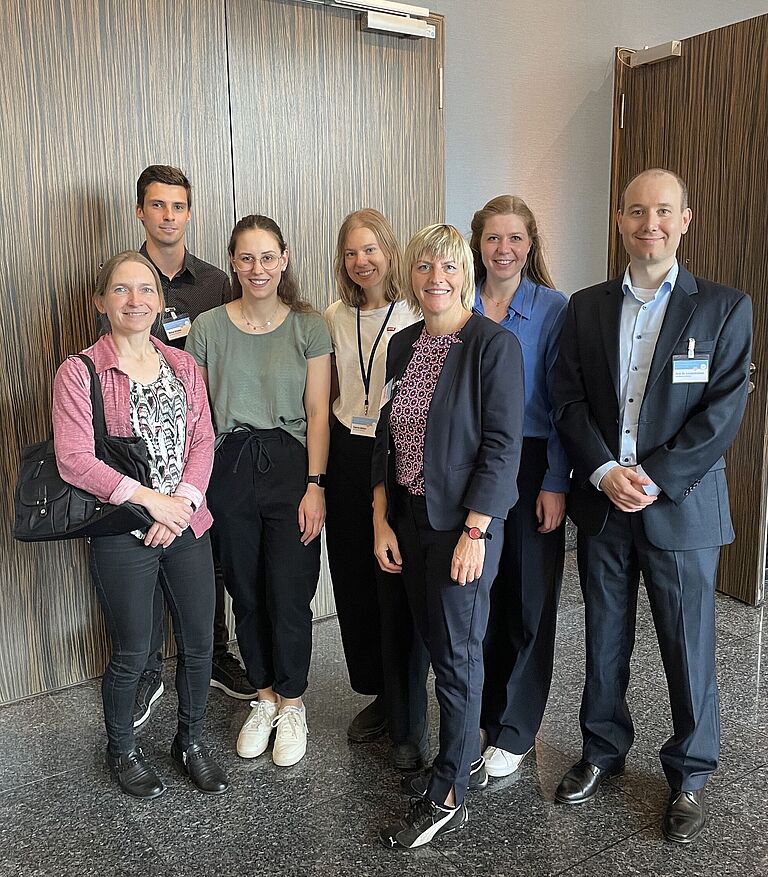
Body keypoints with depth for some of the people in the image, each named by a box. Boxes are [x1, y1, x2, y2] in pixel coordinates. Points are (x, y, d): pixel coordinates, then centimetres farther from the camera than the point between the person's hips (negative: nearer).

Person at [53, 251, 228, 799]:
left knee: (199, 643, 12)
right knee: (132, 654, 9)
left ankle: (191, 742, 36)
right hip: (122, 534, -4)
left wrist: (184, 499, -12)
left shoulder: (183, 366, 7)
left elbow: (203, 442, 4)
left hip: (188, 525, 5)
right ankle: (122, 750, 35)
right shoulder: (80, 373, -8)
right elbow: (74, 461, -14)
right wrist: (148, 498, -17)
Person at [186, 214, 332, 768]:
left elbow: (318, 411, -3)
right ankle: (265, 696, 33)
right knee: (246, 593, 12)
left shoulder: (308, 327, -1)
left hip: (291, 467, -2)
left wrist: (315, 485, -9)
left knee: (290, 595, 1)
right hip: (229, 471, 2)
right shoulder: (208, 328, 2)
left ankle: (292, 702, 24)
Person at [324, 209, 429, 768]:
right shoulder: (335, 319, 9)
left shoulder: (416, 316, -7)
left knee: (401, 591, -1)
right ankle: (380, 696, 32)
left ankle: (410, 721, 16)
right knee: (354, 583, 13)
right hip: (348, 457, 6)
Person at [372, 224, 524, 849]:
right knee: (433, 641, 15)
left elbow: (503, 446, -15)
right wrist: (381, 520, 5)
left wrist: (474, 532, -19)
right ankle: (466, 752, 36)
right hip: (409, 519, 6)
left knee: (457, 653, 3)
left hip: (465, 523, -6)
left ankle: (446, 799, 16)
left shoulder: (495, 345, -12)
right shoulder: (403, 345, 8)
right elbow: (387, 436, 10)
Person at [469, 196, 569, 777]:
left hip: (530, 466, -3)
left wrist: (555, 483, -12)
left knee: (529, 600, 6)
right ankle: (485, 717, 27)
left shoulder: (553, 308, -3)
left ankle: (516, 731, 21)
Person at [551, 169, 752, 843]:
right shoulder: (587, 307, 7)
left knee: (689, 648, 7)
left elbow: (724, 409, -8)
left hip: (681, 504, -2)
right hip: (602, 502, 3)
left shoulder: (724, 308, -2)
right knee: (604, 640, 15)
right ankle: (603, 751, 35)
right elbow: (568, 400, 2)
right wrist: (604, 471, -12)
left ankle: (689, 776, 27)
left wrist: (656, 478, -16)